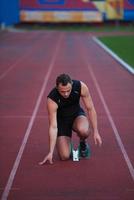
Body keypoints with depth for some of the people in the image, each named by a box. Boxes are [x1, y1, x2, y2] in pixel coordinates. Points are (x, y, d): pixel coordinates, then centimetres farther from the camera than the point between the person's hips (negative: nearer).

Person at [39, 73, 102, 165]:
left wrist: (95, 132, -18)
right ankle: (67, 144, 19)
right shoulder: (52, 99, -32)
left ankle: (83, 142, 0)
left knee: (83, 130, -36)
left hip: (77, 114, 2)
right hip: (61, 120, -1)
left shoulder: (81, 87, -27)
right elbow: (53, 126, -29)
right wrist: (51, 152, -32)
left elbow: (90, 109, -14)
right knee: (65, 156, -17)